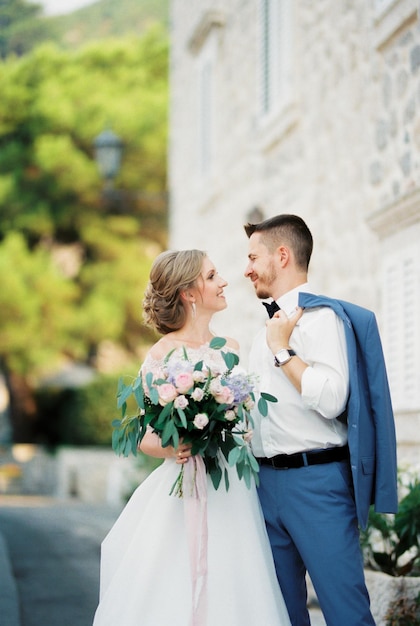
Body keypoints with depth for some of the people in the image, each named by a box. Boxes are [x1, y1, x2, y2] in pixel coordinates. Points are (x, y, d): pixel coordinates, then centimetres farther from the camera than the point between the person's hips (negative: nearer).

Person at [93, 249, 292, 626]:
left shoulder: (230, 348, 10)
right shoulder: (163, 354, -4)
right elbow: (146, 439, -2)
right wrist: (170, 447, -23)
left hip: (235, 493, 4)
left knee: (230, 591, 4)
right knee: (178, 595, -3)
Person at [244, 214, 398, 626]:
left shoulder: (322, 317, -9)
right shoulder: (265, 334, 18)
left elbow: (330, 399, -21)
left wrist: (283, 351, -13)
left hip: (315, 481, -8)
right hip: (266, 481, 9)